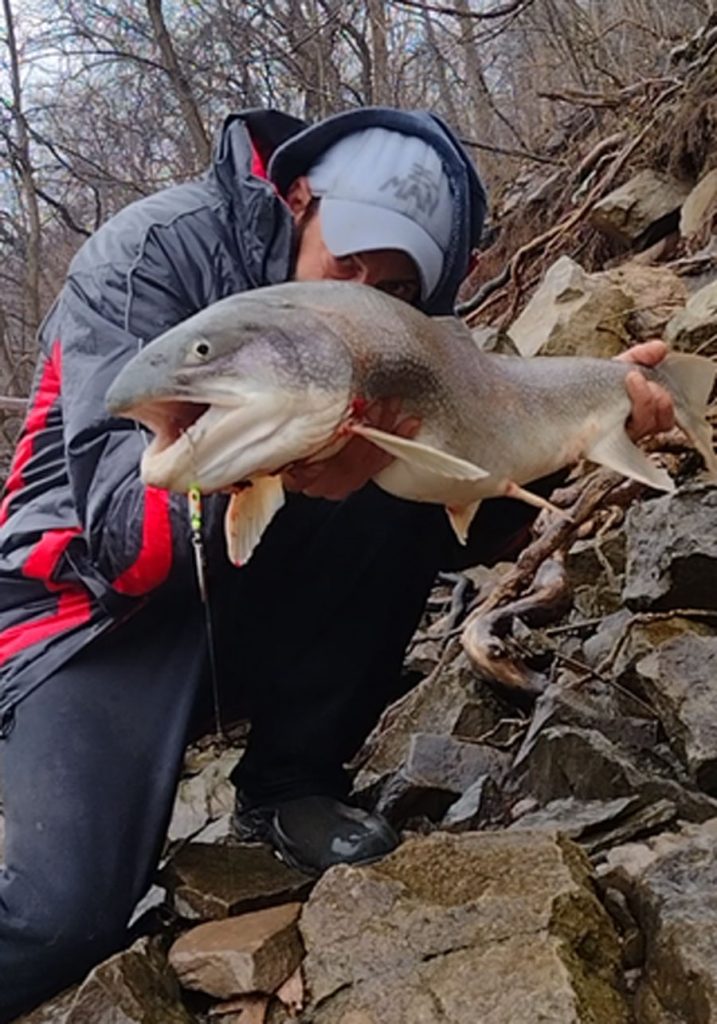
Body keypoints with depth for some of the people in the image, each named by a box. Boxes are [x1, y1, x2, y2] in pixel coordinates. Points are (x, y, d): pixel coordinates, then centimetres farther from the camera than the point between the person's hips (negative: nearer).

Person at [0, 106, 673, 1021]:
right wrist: (279, 474, -46)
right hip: (96, 598, -5)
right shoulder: (154, 250, -17)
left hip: (253, 602, 5)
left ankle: (290, 782, -7)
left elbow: (472, 532, -3)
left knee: (411, 485, -21)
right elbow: (120, 513, -27)